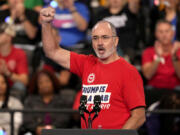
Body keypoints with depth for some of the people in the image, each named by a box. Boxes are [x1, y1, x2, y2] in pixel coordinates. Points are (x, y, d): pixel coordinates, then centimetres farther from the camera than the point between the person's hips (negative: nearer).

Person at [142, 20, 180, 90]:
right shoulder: (148, 52, 5)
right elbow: (148, 75, -10)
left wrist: (174, 56, -20)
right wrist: (158, 57, -21)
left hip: (174, 89, 0)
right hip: (154, 88, 0)